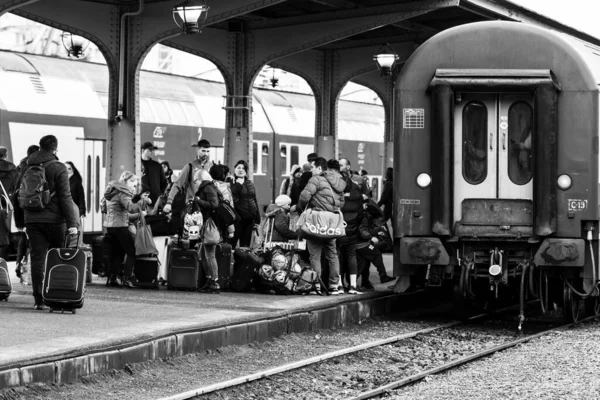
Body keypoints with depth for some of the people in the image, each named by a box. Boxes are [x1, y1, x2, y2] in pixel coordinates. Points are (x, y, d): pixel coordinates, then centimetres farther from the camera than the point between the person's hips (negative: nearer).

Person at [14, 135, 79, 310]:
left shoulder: (27, 167, 8)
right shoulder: (58, 168, -6)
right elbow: (65, 197, -12)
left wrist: (19, 221, 21)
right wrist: (72, 223, -13)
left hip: (32, 220, 3)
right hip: (55, 220, -3)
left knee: (37, 259, 3)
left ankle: (38, 299, -1)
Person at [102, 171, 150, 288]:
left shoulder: (111, 191, 15)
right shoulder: (122, 193, -12)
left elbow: (104, 208, 22)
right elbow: (131, 208, -26)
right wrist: (144, 201, -19)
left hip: (109, 225, 9)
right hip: (120, 225, -9)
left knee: (117, 252, 15)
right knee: (131, 252, -4)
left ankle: (112, 278, 10)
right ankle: (127, 279, -11)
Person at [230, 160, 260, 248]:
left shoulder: (250, 184, 14)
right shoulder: (232, 184, -4)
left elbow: (255, 201, 19)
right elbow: (233, 199, -17)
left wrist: (257, 220, 16)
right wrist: (238, 184, -18)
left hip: (250, 219, 6)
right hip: (238, 218, -6)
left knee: (246, 245, 10)